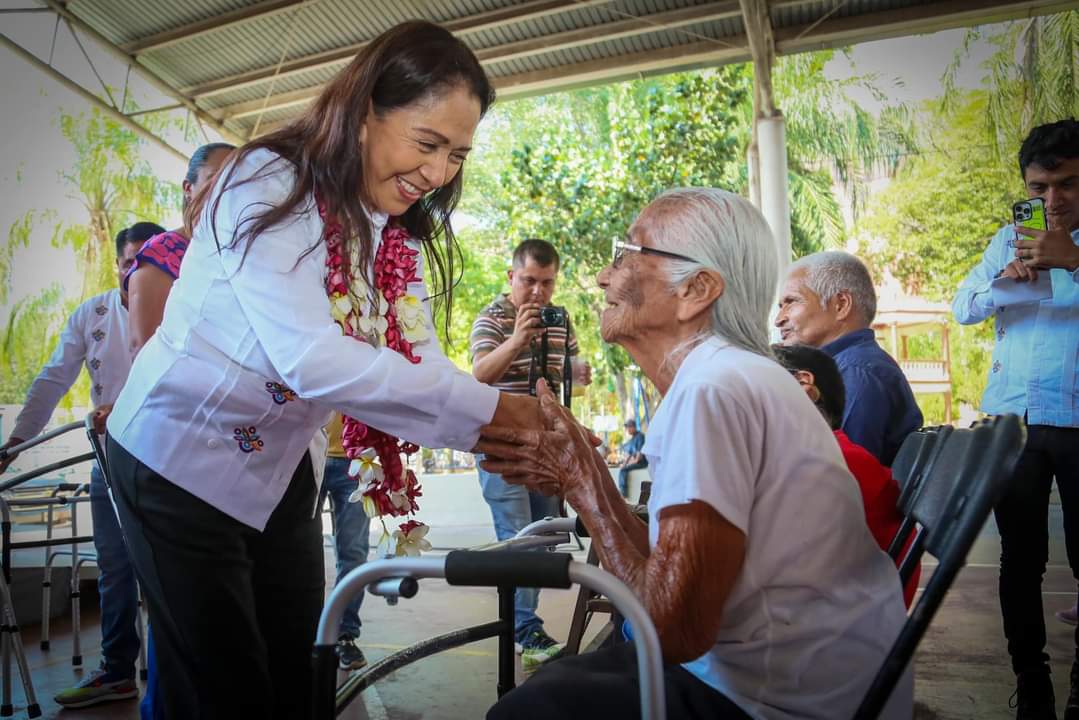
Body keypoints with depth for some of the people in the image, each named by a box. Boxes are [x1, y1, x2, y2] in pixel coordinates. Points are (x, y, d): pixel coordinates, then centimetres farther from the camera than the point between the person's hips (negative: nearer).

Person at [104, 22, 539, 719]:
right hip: (184, 459, -6)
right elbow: (312, 359, -34)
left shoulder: (401, 238, 1)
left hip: (280, 471, 7)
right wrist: (489, 408, -34)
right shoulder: (270, 185, -22)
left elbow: (420, 362, -8)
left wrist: (519, 429, -24)